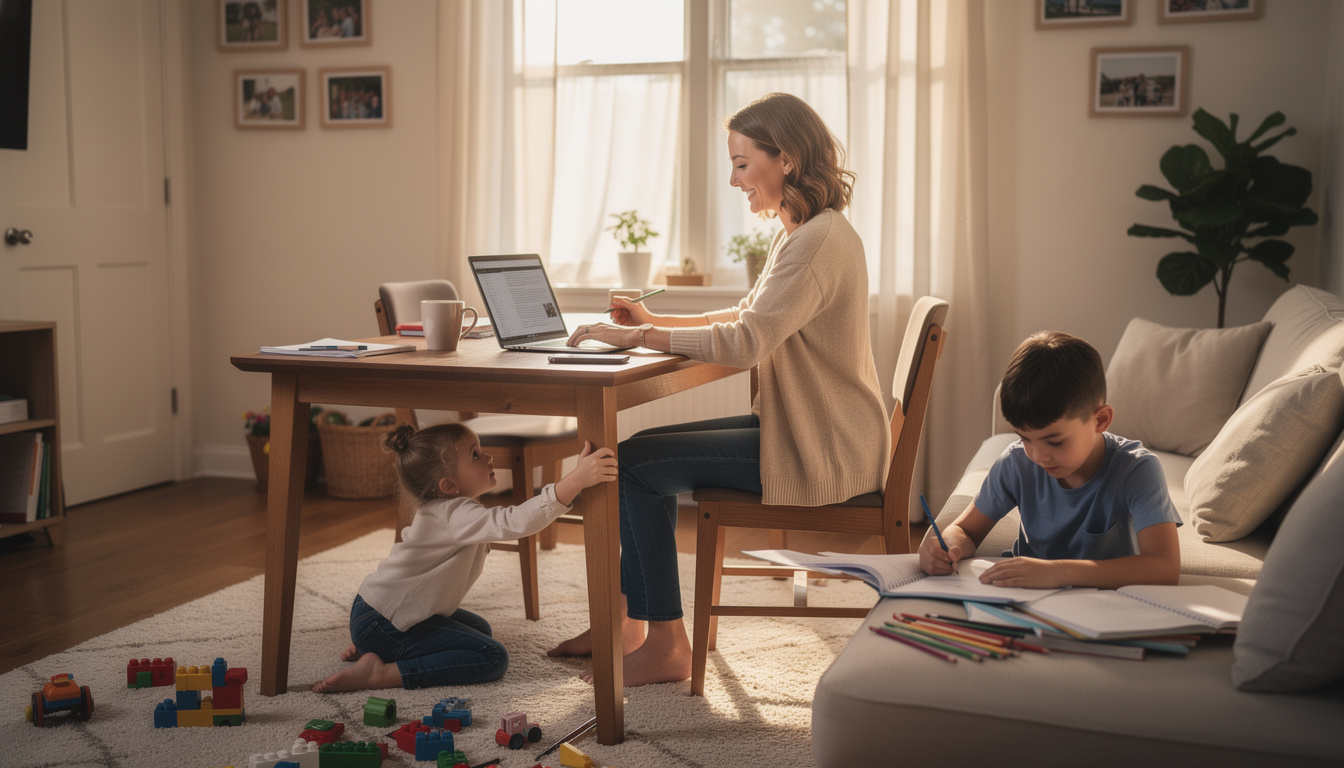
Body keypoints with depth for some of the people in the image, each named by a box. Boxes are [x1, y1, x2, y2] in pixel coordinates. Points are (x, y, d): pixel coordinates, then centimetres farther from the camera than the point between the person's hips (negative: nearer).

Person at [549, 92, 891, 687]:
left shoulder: (820, 241, -20)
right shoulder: (800, 234, 14)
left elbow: (742, 343, -27)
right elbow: (748, 318, 22)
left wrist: (637, 336, -18)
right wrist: (655, 321, 9)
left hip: (821, 453, -10)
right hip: (800, 429, 10)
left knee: (635, 465, -11)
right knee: (645, 448, 10)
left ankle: (666, 646, -2)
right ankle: (630, 623, 17)